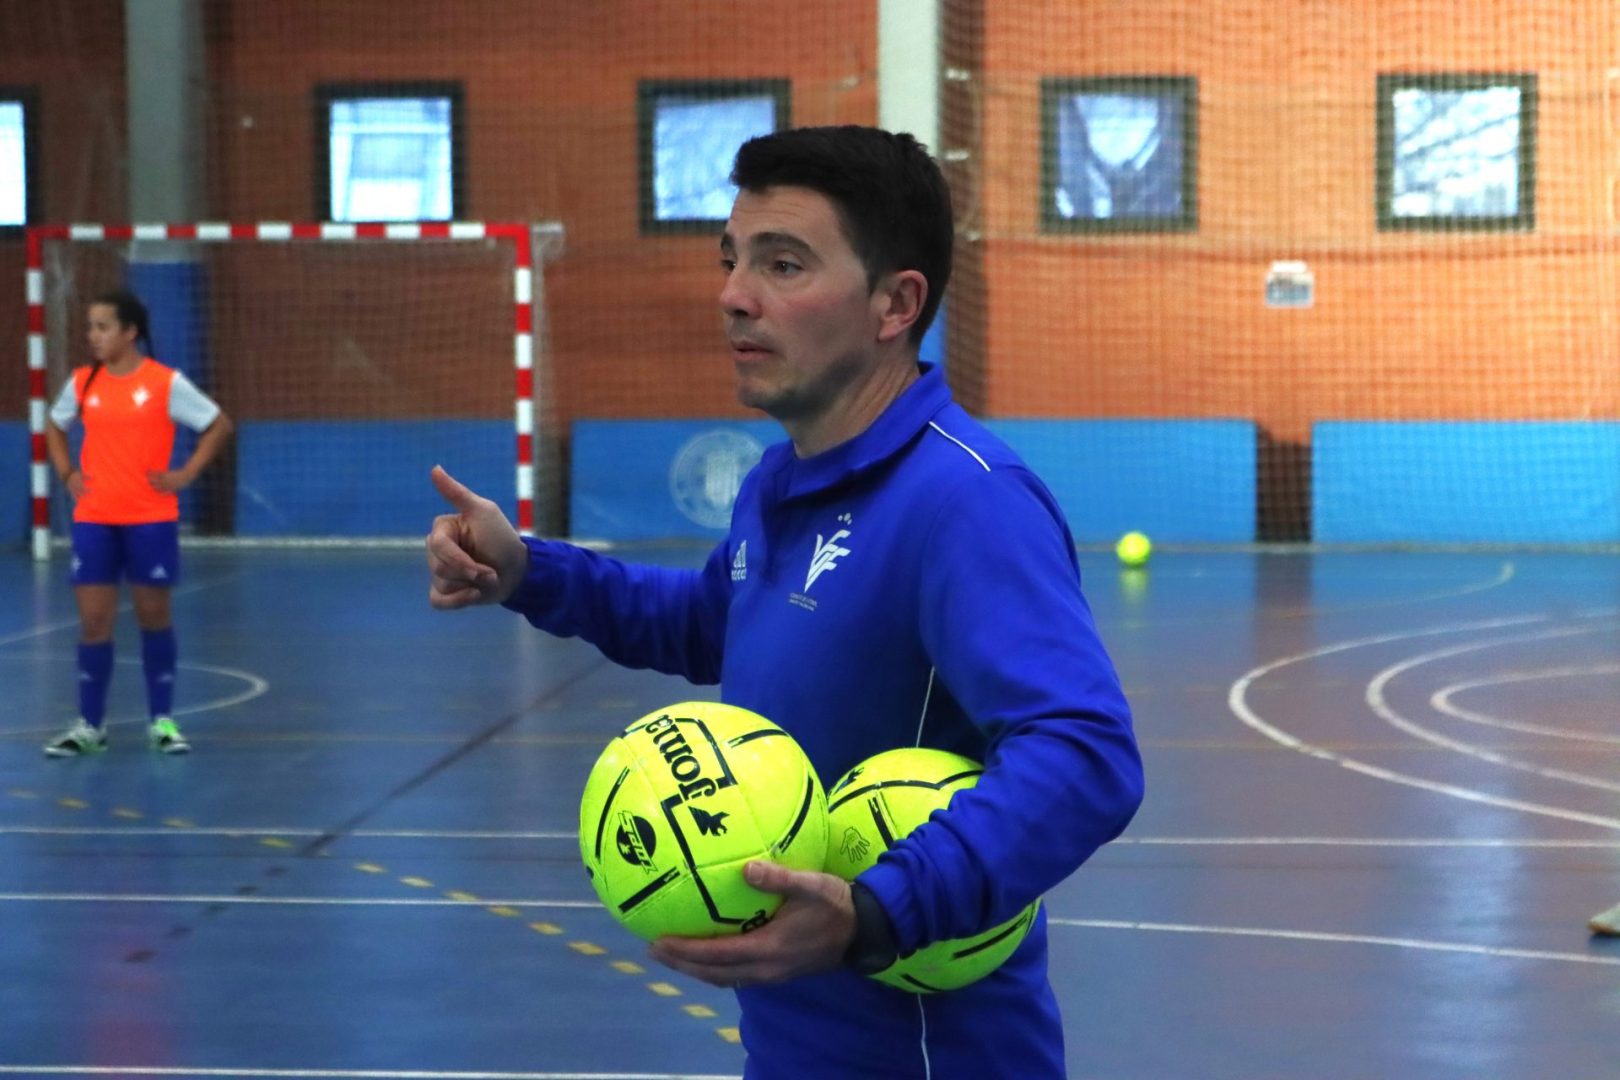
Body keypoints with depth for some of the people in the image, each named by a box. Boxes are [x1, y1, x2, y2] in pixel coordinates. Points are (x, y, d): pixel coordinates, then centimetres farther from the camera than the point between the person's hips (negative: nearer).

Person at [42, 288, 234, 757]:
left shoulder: (166, 383, -7)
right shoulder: (81, 382, 4)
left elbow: (219, 425, 1)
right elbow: (54, 428, 22)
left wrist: (186, 473, -7)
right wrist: (67, 474, 7)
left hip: (150, 519, -2)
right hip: (93, 519, 3)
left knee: (154, 617, 6)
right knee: (93, 621, 1)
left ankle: (162, 721, 16)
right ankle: (89, 725, 9)